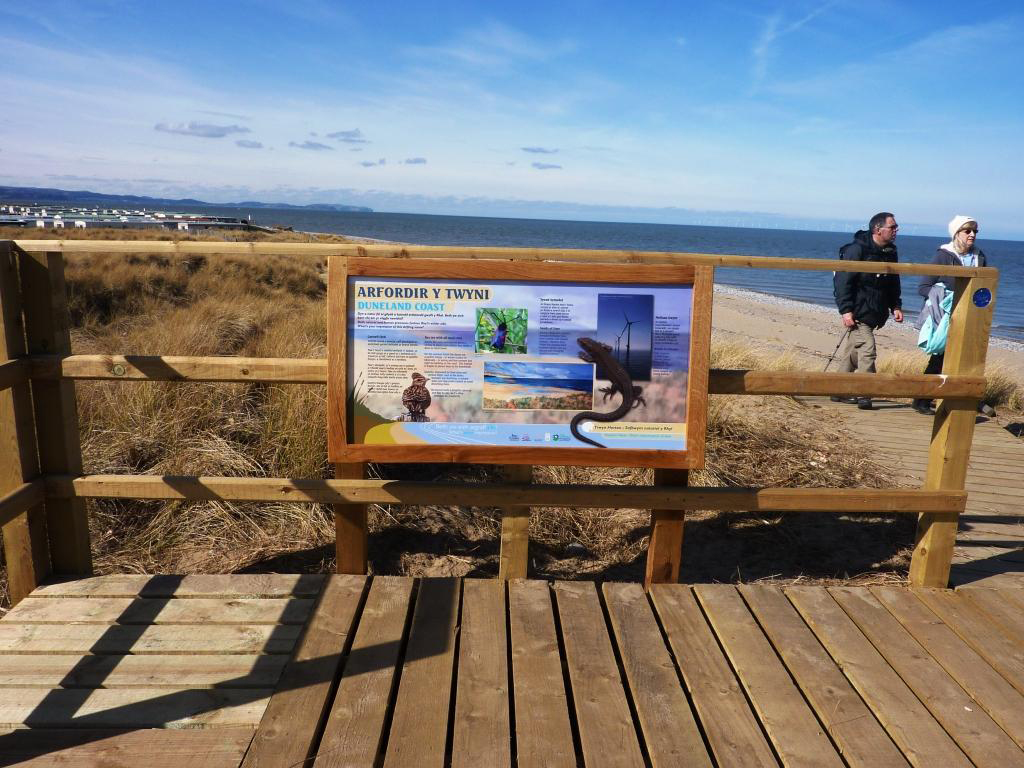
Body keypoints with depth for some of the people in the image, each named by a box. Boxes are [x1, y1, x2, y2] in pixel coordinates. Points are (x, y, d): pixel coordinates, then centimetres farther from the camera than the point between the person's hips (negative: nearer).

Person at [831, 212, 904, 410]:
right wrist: (846, 310, -21)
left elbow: (893, 283, 21)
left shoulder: (890, 252, 11)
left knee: (851, 352, 12)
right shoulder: (857, 249, -12)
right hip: (857, 311, -7)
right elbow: (843, 281, -15)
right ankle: (863, 395, -6)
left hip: (874, 313, 7)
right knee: (867, 349, -13)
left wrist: (896, 306, 10)